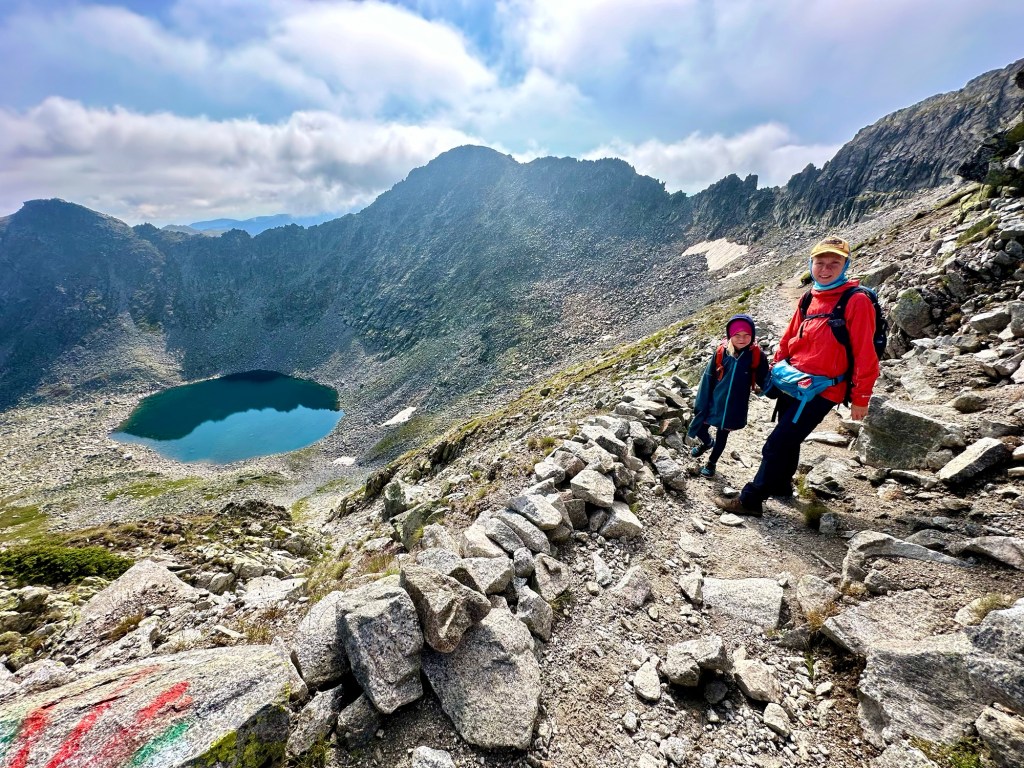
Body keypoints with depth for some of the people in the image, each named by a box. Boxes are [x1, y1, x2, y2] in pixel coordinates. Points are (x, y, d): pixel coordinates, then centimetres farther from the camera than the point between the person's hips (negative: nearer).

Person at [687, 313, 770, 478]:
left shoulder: (757, 356, -11)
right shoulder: (720, 352, -11)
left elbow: (764, 381, -3)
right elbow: (708, 380, -6)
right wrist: (701, 405, -5)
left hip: (735, 407, 0)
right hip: (714, 402, 1)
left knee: (722, 435, 14)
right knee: (699, 429, 9)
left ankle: (711, 463, 38)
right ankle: (707, 443, 45)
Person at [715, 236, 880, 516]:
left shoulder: (856, 301, -13)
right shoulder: (810, 299, 8)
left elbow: (865, 354, -14)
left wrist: (860, 398, -12)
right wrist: (775, 369, 14)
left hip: (820, 391, -7)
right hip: (791, 383, 7)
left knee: (777, 444, -6)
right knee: (787, 438, 21)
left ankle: (750, 500, 4)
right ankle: (781, 485, 41)